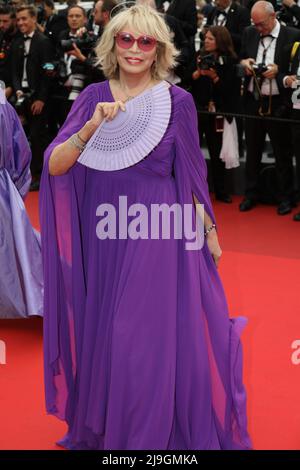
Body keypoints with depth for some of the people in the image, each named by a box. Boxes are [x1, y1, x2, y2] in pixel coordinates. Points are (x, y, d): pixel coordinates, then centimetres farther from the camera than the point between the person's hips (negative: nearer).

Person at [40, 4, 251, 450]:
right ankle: (99, 426, 35)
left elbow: (190, 173, 4)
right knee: (99, 334, 13)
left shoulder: (177, 100, -5)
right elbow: (55, 167, -8)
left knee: (150, 337, 3)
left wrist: (209, 230, 8)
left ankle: (151, 432, 24)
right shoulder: (93, 97, 0)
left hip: (157, 233, -3)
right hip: (101, 234, 3)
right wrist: (92, 128, -23)